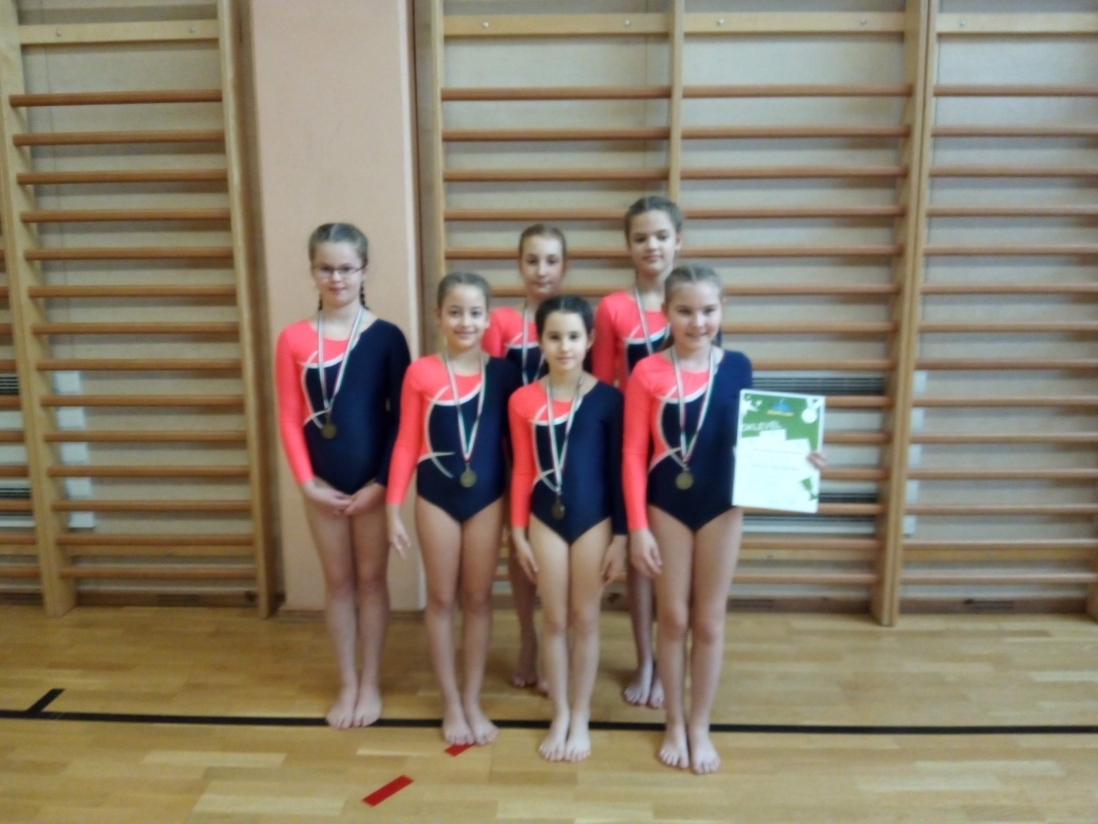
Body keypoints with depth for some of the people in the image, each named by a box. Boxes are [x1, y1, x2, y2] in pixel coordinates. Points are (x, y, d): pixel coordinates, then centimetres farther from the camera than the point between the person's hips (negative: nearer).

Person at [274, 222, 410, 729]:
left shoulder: (386, 337, -6)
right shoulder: (294, 339, -2)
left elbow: (400, 416, -6)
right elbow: (289, 418, -1)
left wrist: (382, 481, -11)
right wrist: (306, 480, -8)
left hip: (373, 481, -1)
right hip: (322, 484, 2)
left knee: (371, 578, 11)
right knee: (337, 581, 14)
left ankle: (370, 684, 26)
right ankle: (347, 684, 29)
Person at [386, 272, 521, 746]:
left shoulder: (502, 373, -4)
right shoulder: (420, 374, -8)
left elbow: (514, 440, 2)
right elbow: (406, 444, -4)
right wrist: (393, 509, -6)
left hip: (487, 497, 1)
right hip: (436, 497, -1)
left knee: (478, 599, 12)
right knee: (441, 600, 11)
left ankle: (473, 701, 27)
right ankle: (450, 704, 26)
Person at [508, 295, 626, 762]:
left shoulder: (607, 399, -8)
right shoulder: (524, 401, -5)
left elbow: (618, 470, -4)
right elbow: (523, 471, 0)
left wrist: (620, 536, -4)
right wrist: (518, 533, 1)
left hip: (594, 520, -1)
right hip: (546, 519, 1)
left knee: (585, 620, 11)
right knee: (554, 620, 12)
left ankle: (581, 717, 28)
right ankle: (559, 716, 29)